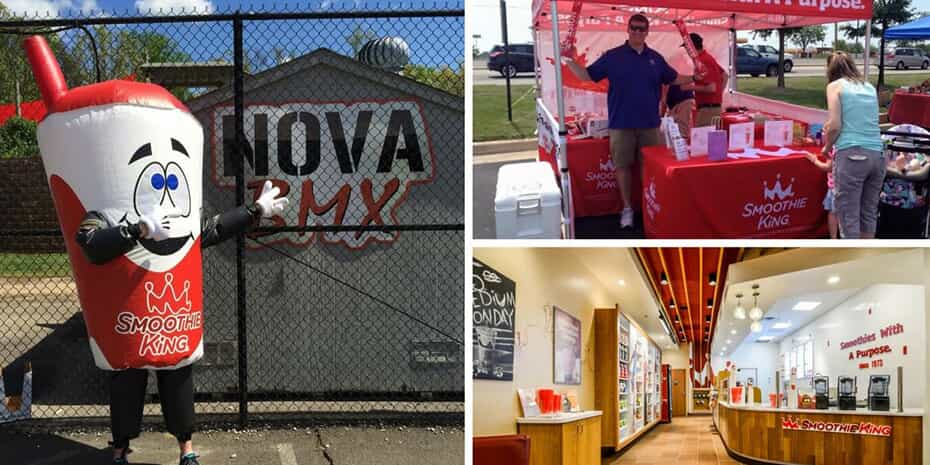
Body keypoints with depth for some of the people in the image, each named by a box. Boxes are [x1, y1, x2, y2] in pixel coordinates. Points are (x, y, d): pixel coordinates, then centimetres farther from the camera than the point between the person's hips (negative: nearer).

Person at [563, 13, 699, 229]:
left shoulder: (656, 58, 8)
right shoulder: (612, 56, -1)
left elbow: (673, 79, 21)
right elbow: (588, 75, -1)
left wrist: (694, 78, 10)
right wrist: (570, 61, -14)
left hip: (650, 124, 2)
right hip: (621, 124, -2)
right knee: (623, 165, 3)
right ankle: (627, 208, 14)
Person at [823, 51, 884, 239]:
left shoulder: (835, 86, 4)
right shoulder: (870, 87, 19)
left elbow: (835, 125, -6)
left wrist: (827, 147, 12)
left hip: (852, 155, -6)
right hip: (877, 155, 6)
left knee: (848, 215, -2)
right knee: (869, 212, 14)